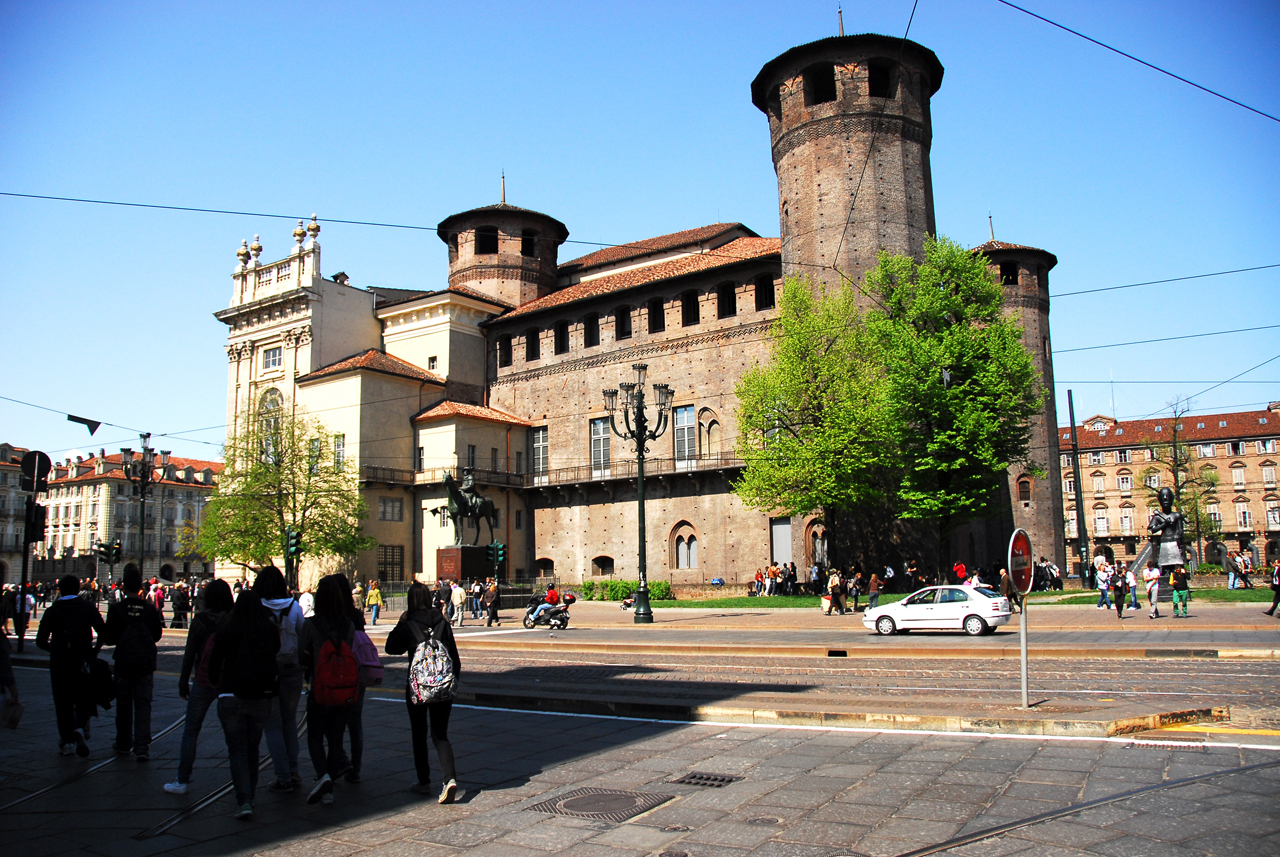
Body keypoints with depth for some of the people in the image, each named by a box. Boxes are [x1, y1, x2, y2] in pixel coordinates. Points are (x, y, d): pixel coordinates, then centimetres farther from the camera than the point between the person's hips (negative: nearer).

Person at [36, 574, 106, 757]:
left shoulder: (52, 611, 1)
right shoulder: (88, 608, 0)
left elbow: (41, 641, -1)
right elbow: (103, 632, -10)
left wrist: (56, 650, 17)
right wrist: (94, 651, 4)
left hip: (59, 663, 1)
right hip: (82, 661, 0)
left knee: (63, 702, 11)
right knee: (84, 700, 9)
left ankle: (66, 741, 12)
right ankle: (80, 728, -18)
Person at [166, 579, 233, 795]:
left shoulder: (200, 620, -6)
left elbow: (190, 653, -3)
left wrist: (183, 682, 6)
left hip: (204, 681, -2)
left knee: (191, 730, 10)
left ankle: (183, 780, 11)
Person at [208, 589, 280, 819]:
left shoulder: (226, 632, -6)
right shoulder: (271, 631, -2)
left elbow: (213, 664, 2)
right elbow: (275, 657, 7)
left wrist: (217, 684, 20)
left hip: (232, 698, -2)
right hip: (262, 698, 2)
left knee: (237, 750, 2)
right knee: (252, 748, 18)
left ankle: (244, 801, -11)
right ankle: (249, 795, 27)